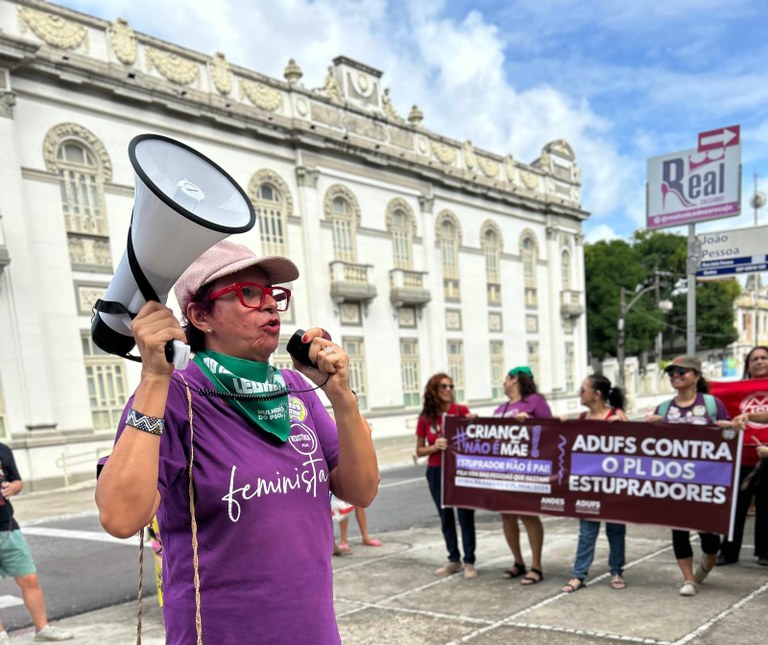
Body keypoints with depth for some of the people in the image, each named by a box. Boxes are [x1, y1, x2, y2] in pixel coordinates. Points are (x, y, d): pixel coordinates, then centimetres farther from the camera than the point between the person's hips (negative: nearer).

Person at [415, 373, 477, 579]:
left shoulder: (461, 411, -5)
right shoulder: (425, 418, -2)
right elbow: (419, 451, 4)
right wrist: (435, 447, -16)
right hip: (436, 472, 2)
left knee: (465, 517, 1)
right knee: (446, 517, 12)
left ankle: (469, 562, 12)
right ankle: (453, 559, 26)